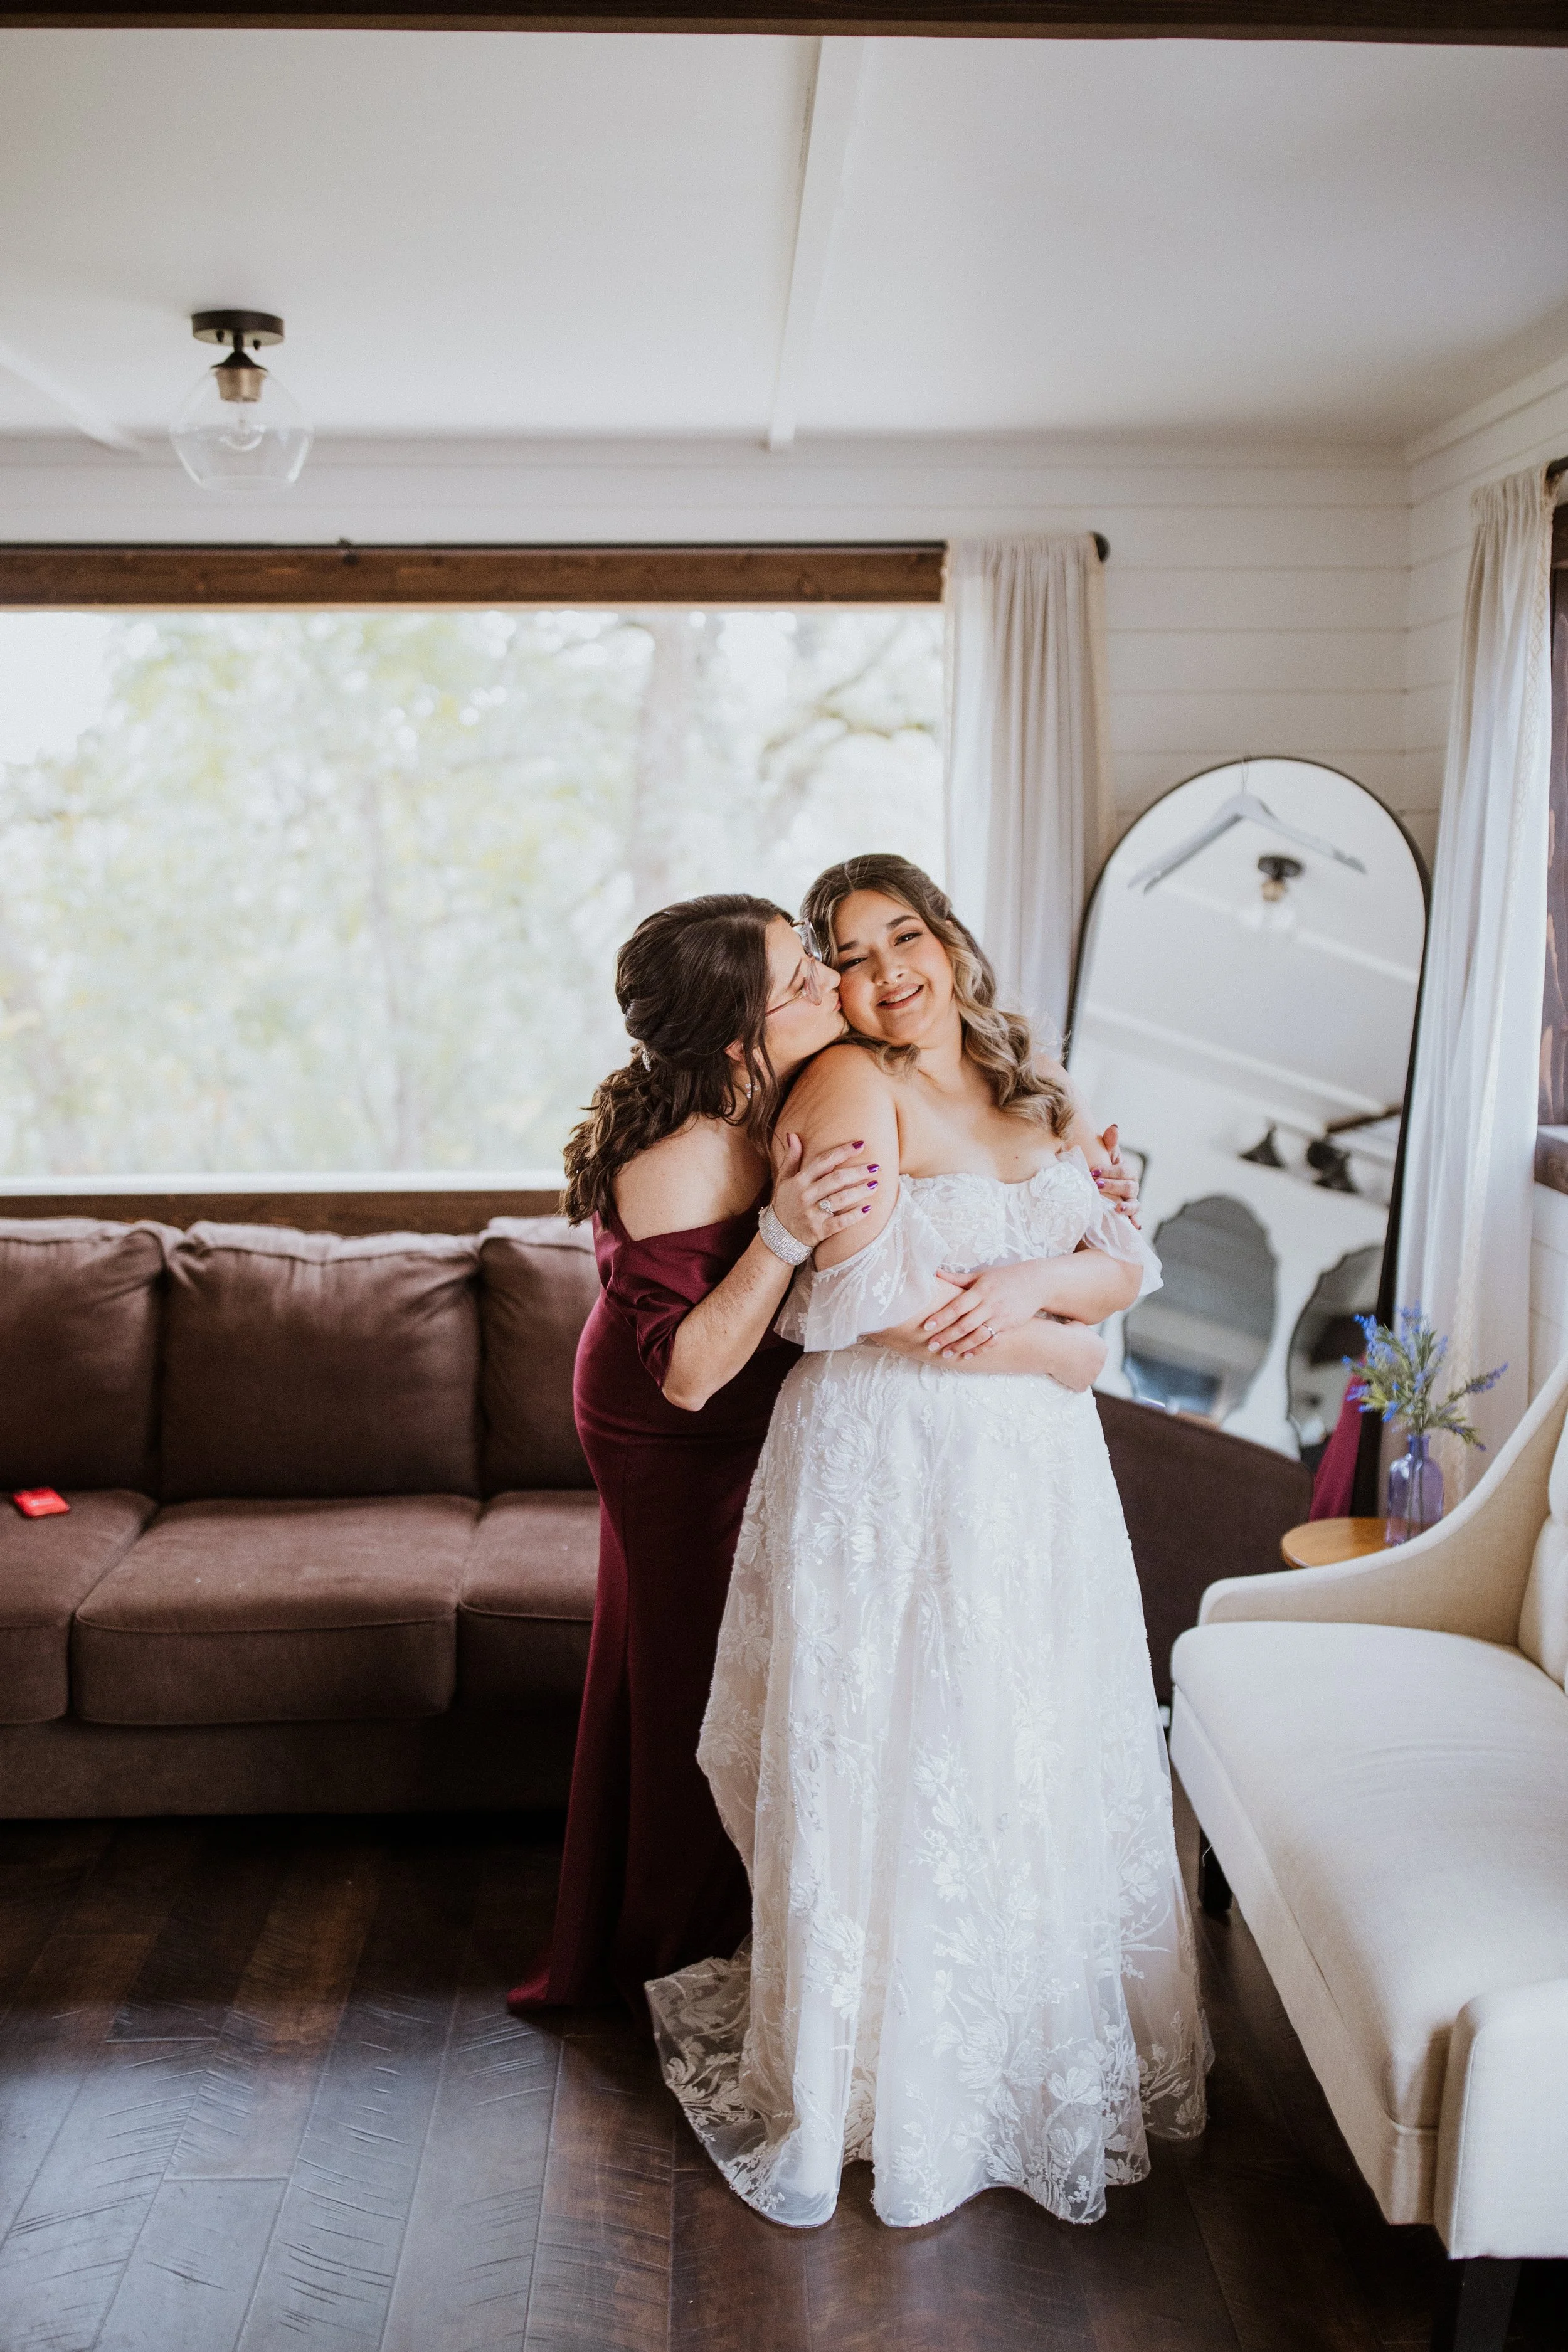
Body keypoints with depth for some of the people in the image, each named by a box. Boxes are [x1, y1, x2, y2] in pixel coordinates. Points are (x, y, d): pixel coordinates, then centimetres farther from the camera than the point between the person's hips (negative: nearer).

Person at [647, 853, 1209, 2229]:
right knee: (892, 1777, 3)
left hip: (1036, 1475, 6)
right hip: (888, 1466, -6)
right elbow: (871, 1296, -20)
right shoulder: (852, 1085, -9)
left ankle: (1045, 2049, 35)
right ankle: (886, 2077, 23)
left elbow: (1128, 1261, 6)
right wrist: (1063, 1353, -9)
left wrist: (1036, 1281, -17)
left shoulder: (1028, 1093, 12)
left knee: (1038, 1765, 14)